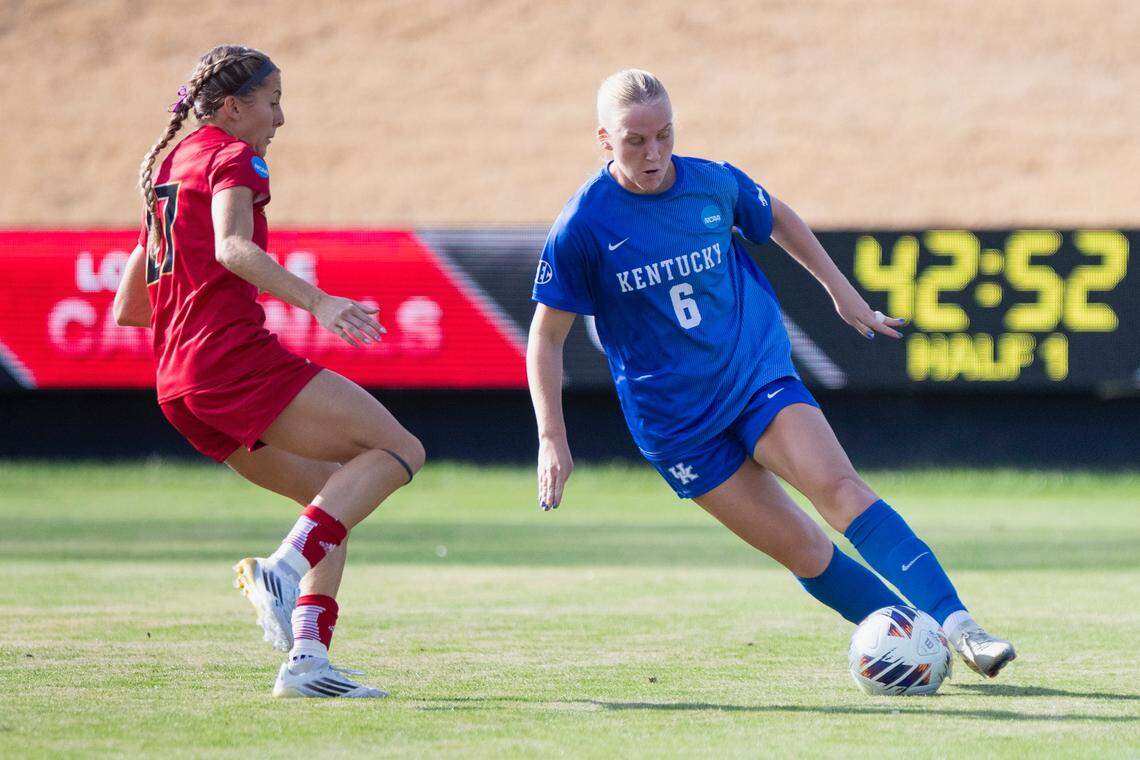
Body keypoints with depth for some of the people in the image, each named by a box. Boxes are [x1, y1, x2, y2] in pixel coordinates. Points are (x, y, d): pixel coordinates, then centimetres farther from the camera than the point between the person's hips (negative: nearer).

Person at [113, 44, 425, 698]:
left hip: (180, 385, 9)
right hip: (236, 354, -9)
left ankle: (307, 657, 2)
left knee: (337, 496, 16)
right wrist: (318, 302, -32)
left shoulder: (168, 168, 27)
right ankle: (283, 569, -26)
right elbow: (231, 246, -22)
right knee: (399, 449, -11)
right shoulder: (232, 158, 1)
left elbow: (127, 307, 28)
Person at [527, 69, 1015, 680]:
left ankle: (956, 625, -29)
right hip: (674, 419, -1)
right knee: (804, 552, -6)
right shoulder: (581, 227, -13)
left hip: (758, 375, 1)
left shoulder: (714, 184, -4)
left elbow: (775, 218, 19)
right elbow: (546, 336, -4)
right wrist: (552, 438, -10)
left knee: (838, 487, -22)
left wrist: (839, 288, 25)